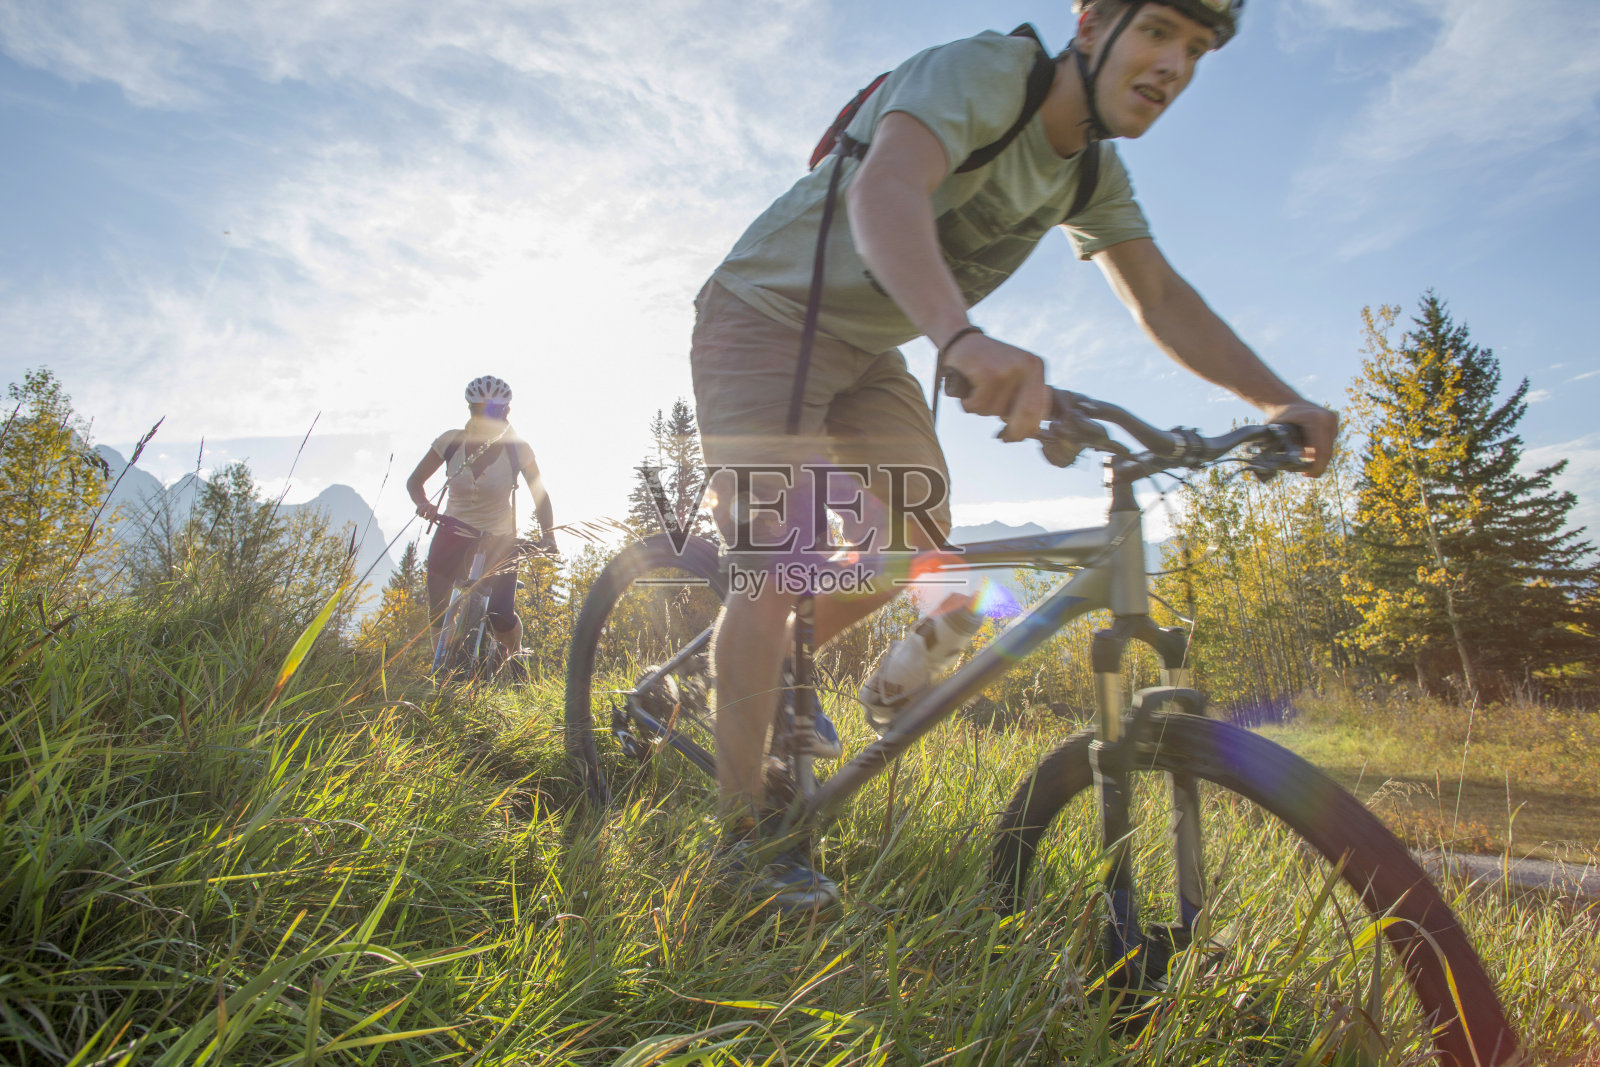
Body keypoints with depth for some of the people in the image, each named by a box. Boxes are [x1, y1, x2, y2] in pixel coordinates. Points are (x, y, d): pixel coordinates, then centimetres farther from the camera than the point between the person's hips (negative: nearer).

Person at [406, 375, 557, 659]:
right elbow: (415, 481, -1)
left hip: (499, 541, -2)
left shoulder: (517, 449, -13)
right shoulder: (451, 441, -10)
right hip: (452, 536, 2)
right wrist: (424, 503, -22)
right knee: (438, 616, -7)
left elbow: (539, 495, -5)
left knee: (501, 619, -13)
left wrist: (547, 537, -20)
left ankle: (515, 656, 20)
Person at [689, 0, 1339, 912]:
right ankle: (745, 831, -9)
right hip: (768, 316, -7)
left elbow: (1163, 298, 2)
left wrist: (1280, 400, -10)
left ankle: (768, 674, 24)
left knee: (920, 544, 2)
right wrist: (961, 338, -60)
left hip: (869, 349, 8)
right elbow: (884, 189, -42)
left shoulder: (1095, 172, 3)